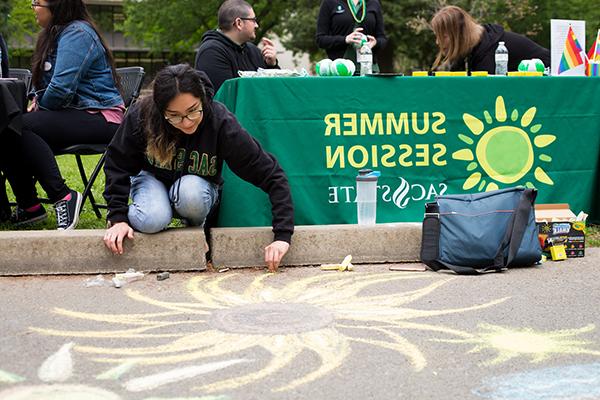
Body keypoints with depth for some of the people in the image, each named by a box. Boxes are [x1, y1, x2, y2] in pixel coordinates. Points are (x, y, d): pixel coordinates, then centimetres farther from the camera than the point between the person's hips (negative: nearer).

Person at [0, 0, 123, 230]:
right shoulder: (56, 34, 19)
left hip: (100, 119, -10)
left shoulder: (77, 33, -12)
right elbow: (49, 85, 29)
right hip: (72, 114, 10)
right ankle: (27, 206, -8)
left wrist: (40, 106, -2)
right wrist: (37, 102, 8)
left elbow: (62, 88, -21)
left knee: (19, 127, -25)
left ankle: (62, 196, -26)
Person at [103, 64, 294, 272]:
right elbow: (117, 164, -11)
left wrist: (282, 235, -35)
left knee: (190, 193, -36)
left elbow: (271, 175, -29)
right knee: (152, 220, -33)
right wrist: (118, 217, -17)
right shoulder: (142, 115, -29)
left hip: (198, 186, 0)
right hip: (152, 178, 0)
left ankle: (197, 225, -1)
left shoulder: (221, 123, -31)